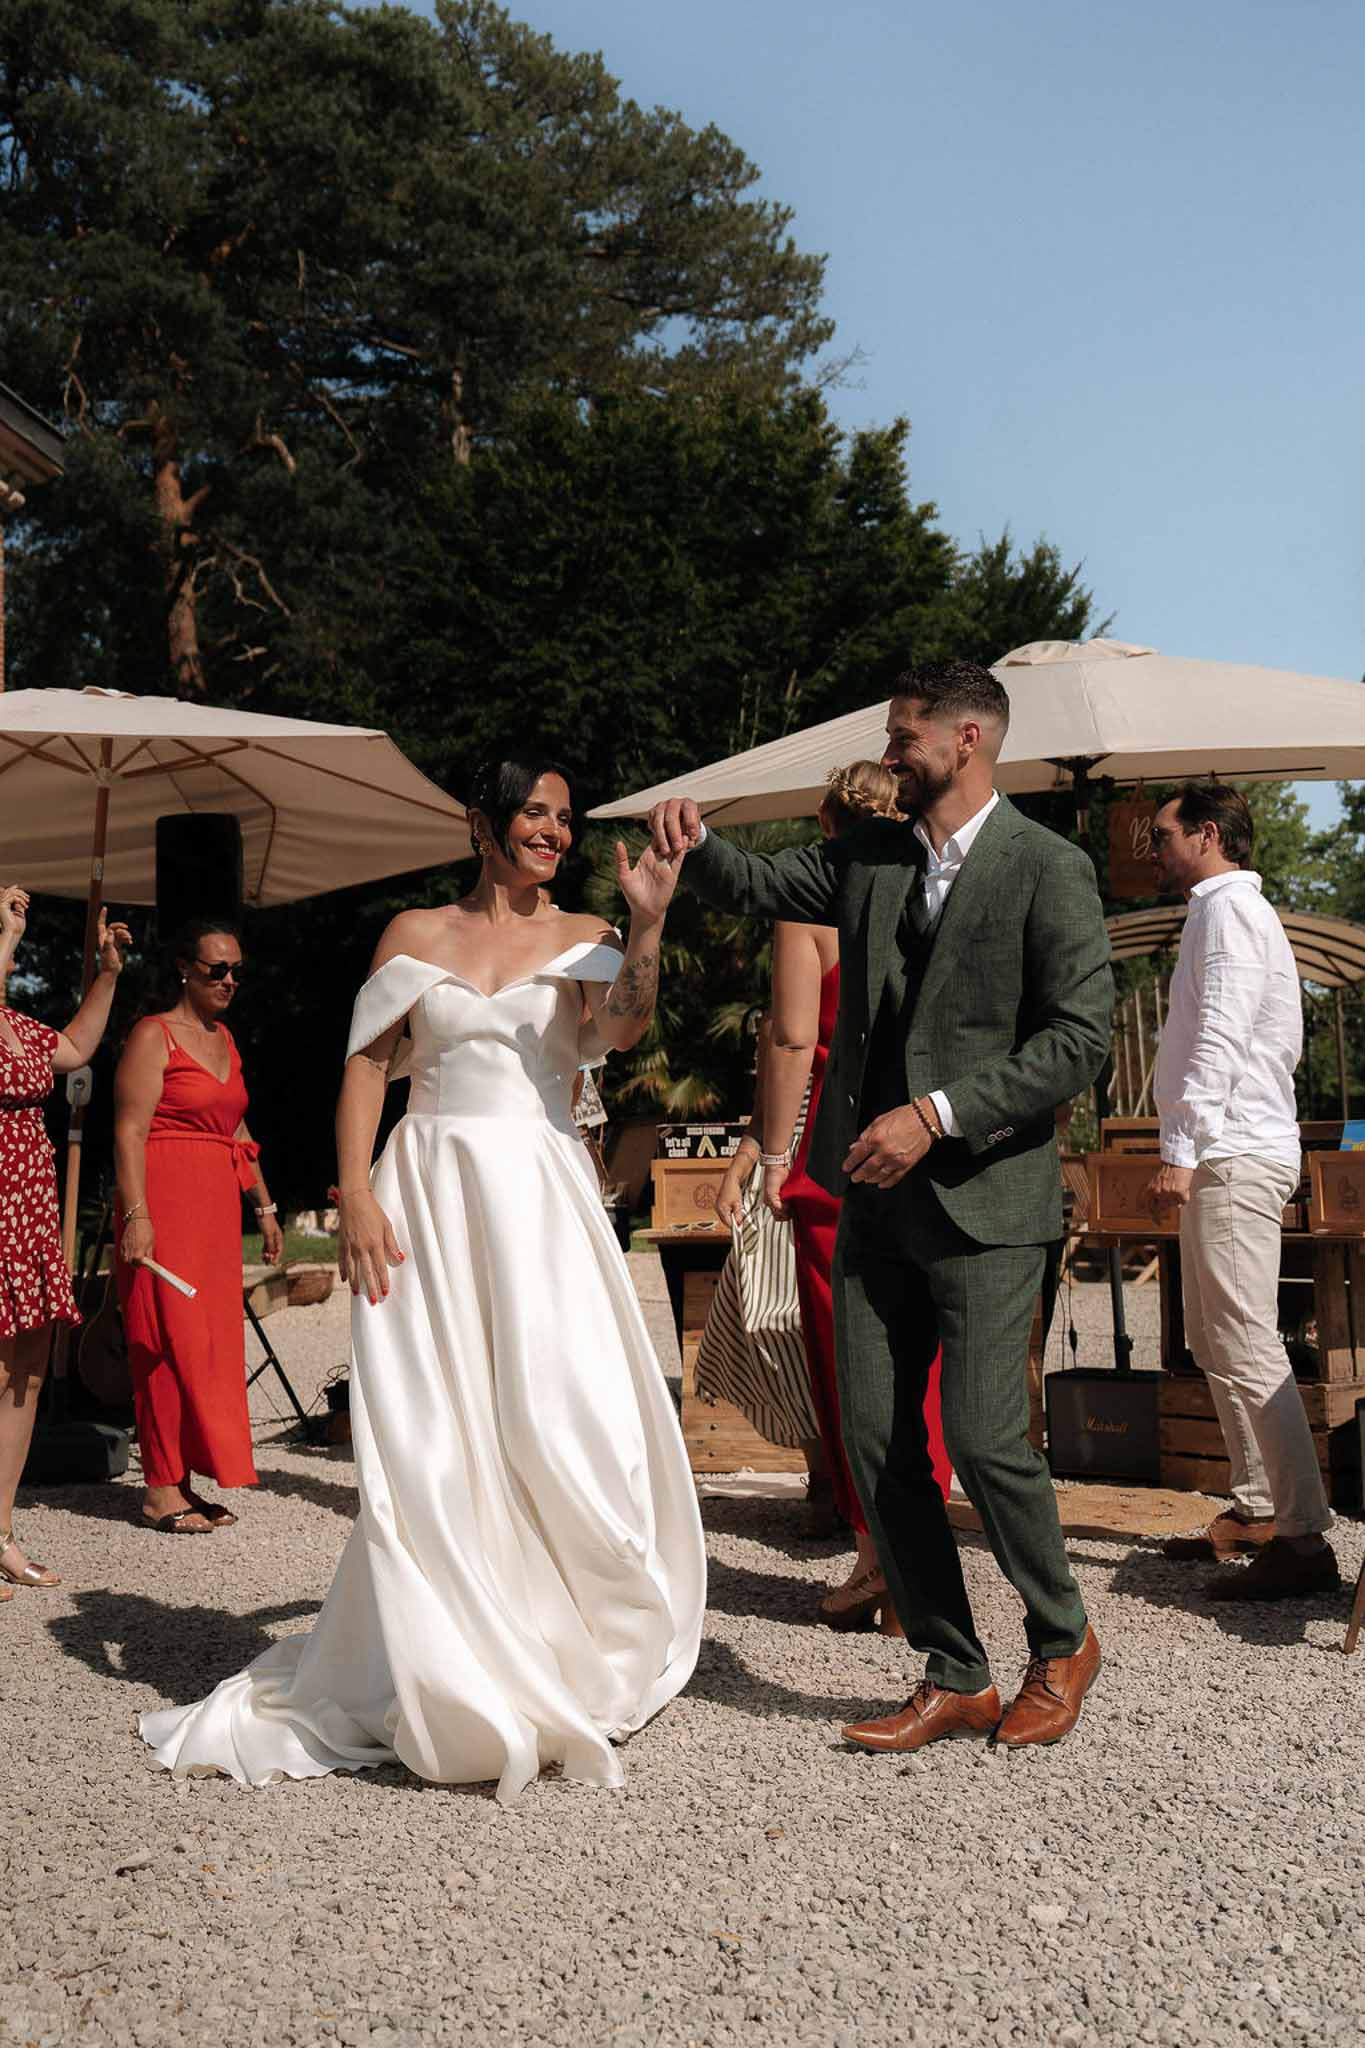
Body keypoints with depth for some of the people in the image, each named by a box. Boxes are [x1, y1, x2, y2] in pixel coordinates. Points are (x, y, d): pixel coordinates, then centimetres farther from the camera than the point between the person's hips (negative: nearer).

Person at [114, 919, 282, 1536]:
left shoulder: (224, 1037, 18)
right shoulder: (154, 1035, -5)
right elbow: (129, 1130, -13)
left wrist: (264, 1207, 21)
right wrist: (136, 1214, -21)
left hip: (216, 1207, 8)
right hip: (165, 1204, -8)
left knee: (212, 1341, 7)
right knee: (171, 1339, -7)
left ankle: (185, 1480, 14)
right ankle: (160, 1490, -1)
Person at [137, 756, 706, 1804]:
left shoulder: (583, 936, 8)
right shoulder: (417, 933, 10)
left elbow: (623, 1028, -11)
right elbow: (366, 1067, 5)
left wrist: (649, 919, -27)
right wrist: (356, 1197, -6)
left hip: (543, 1197, 0)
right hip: (428, 1196, 1)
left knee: (566, 1422, -8)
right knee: (429, 1433, 0)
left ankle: (573, 1667, 11)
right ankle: (455, 1686, 14)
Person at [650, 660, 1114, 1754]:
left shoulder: (1049, 869, -7)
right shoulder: (868, 856, 11)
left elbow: (1080, 1037, -13)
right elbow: (761, 885, 19)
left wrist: (936, 1114, -18)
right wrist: (698, 845, -4)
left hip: (986, 1194, -6)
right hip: (877, 1195, 6)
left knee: (983, 1439, -9)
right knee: (877, 1443, 5)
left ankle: (1063, 1642, 20)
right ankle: (955, 1680, 20)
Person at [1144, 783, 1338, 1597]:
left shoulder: (1229, 908, -8)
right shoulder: (1231, 912, 22)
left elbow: (1220, 1039, -19)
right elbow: (1281, 1044, 23)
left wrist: (1182, 1150, -22)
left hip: (1234, 1155, -11)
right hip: (1228, 1157, 11)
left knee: (1247, 1351, -13)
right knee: (1217, 1346, 14)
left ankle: (1304, 1539, -13)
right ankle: (1257, 1512, 20)